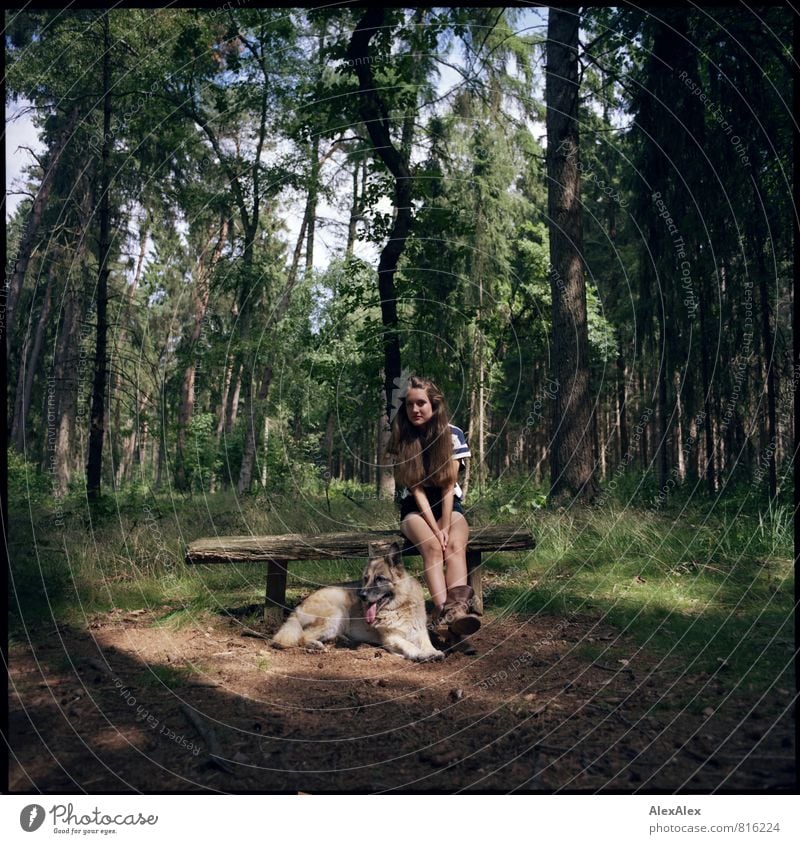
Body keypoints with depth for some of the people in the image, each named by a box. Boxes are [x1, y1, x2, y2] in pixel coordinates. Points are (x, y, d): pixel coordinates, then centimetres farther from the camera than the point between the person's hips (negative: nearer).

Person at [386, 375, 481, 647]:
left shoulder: (453, 435, -5)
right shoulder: (401, 438, -5)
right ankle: (447, 611, -47)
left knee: (455, 544, -31)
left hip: (449, 506, 1)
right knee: (432, 546, -32)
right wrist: (435, 529, -20)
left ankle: (455, 609, -49)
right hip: (415, 509, 0)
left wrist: (446, 526, -19)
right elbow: (416, 488, -11)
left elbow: (449, 485, -9)